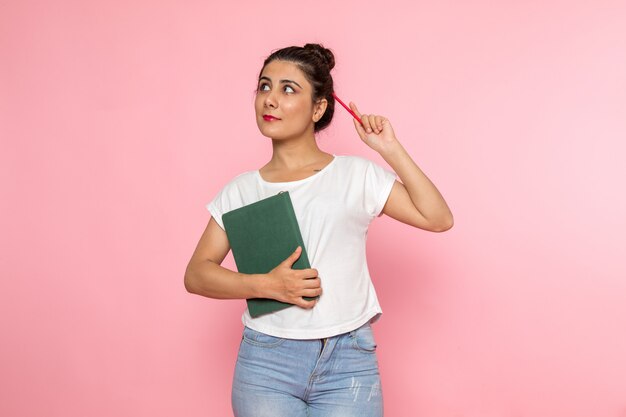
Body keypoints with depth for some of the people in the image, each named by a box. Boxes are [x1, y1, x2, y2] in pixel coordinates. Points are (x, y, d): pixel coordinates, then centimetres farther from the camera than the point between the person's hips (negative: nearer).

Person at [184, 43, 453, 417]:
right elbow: (196, 274, 3)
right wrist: (265, 285, -13)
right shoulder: (240, 191, 7)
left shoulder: (357, 175, 3)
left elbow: (438, 218, -2)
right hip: (266, 362, 1)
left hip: (348, 363, -1)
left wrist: (391, 149, -6)